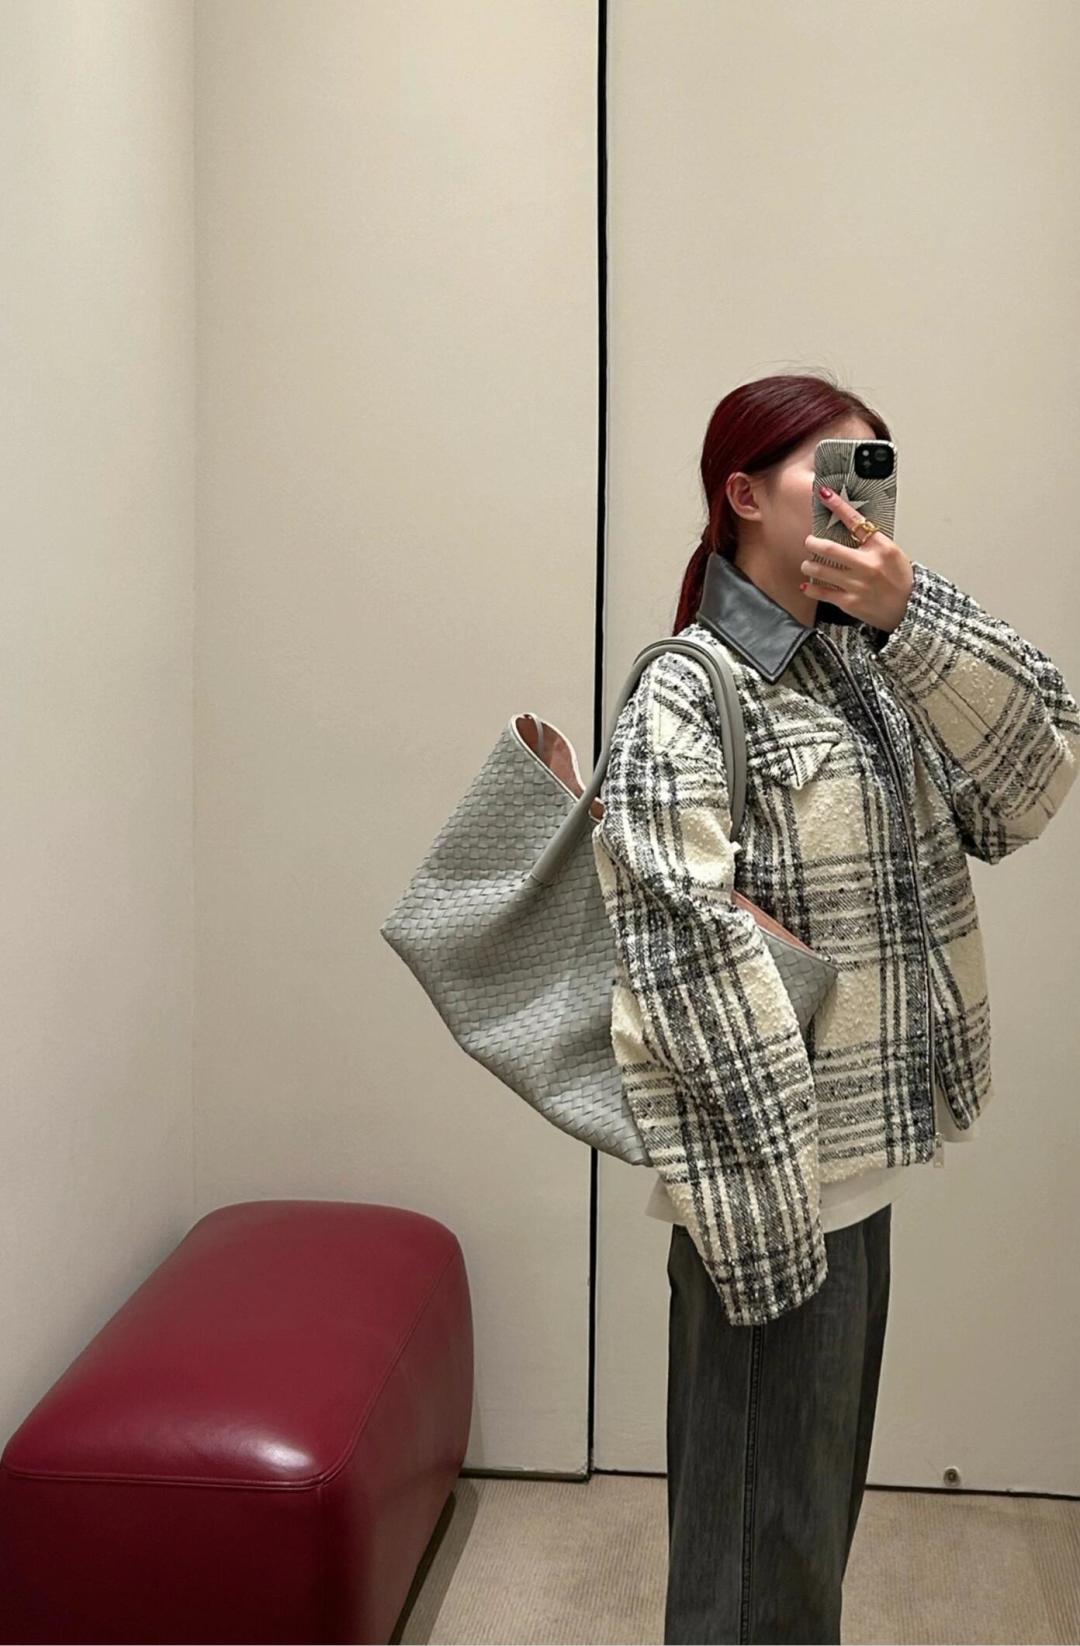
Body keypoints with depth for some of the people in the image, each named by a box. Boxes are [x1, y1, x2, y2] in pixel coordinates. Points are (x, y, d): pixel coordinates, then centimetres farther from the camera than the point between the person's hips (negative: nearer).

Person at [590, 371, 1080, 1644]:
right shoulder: (688, 698, -15)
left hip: (858, 1155, 8)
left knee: (817, 1493, 23)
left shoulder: (875, 667, 7)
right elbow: (688, 960, -22)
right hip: (769, 1172, -8)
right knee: (763, 1536, 7)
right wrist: (769, 1206, -24)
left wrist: (911, 613, -16)